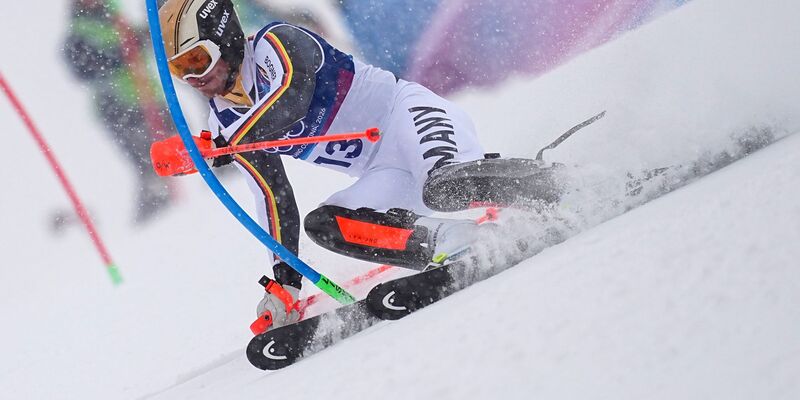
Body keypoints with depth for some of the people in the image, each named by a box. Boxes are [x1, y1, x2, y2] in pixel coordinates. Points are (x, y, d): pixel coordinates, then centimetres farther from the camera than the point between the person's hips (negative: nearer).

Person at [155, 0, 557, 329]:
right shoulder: (225, 120, 14)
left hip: (413, 116, -7)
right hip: (386, 175, 7)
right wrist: (284, 279, 10)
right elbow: (274, 198, 16)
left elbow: (292, 98, -30)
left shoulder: (275, 44, -8)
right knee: (323, 225, -18)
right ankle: (463, 243, -22)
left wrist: (217, 147, -32)